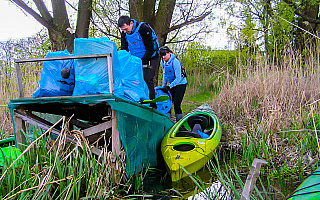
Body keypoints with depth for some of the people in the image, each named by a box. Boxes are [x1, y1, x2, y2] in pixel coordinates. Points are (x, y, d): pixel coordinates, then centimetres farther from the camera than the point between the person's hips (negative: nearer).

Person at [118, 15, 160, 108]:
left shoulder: (144, 29, -21)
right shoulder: (124, 33, -2)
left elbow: (150, 49, -21)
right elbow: (124, 49, 3)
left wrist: (141, 62, -24)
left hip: (151, 58, -6)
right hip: (136, 59, 6)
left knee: (147, 79, -19)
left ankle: (152, 105, -13)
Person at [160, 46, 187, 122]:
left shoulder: (175, 62, -23)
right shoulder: (163, 62, 0)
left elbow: (178, 78, -25)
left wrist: (169, 87, -27)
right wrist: (163, 86, 8)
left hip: (181, 84, -7)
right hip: (172, 85, 7)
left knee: (176, 104, -12)